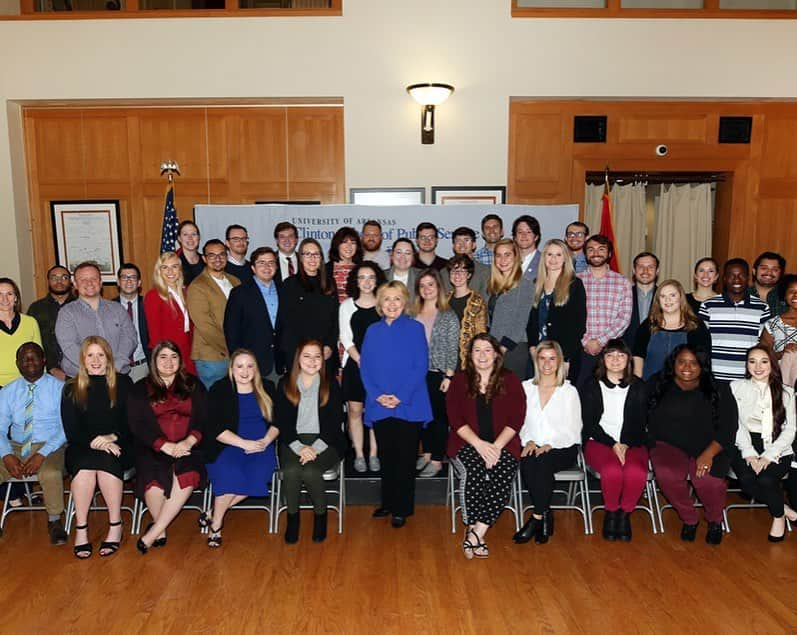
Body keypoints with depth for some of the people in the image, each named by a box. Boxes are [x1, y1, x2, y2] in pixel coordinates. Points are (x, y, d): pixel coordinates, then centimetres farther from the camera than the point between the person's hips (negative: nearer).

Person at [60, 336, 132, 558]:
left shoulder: (123, 384, 7)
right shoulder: (71, 389, 10)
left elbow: (131, 423, 3)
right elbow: (71, 431, 2)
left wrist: (112, 437, -15)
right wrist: (94, 441, -16)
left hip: (118, 446, -1)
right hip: (82, 448, 1)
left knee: (106, 462, -33)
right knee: (85, 465, -32)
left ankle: (116, 526, -23)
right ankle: (81, 529, -22)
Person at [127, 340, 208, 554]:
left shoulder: (193, 385, 16)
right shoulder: (141, 389, 13)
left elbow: (203, 419, 7)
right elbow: (137, 425, 1)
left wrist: (188, 442, -13)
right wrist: (166, 446, -13)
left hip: (187, 447, 0)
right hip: (153, 448, 0)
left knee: (188, 474, -32)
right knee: (153, 475, -33)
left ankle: (153, 533, -24)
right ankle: (161, 529, -13)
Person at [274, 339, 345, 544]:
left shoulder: (331, 384, 4)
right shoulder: (285, 384, 6)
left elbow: (335, 422, -1)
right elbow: (280, 422, 2)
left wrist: (316, 448, -15)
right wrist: (299, 447, -14)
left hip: (325, 442, -1)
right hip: (293, 441, 1)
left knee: (310, 472, -29)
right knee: (291, 471, -29)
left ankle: (320, 515, -2)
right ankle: (292, 517, -3)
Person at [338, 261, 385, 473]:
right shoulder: (347, 305, 7)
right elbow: (345, 338, 3)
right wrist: (361, 361, -9)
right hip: (354, 364, 1)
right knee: (354, 409, 1)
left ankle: (373, 455, 10)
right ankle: (359, 455, 9)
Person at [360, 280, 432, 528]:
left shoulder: (415, 328, -1)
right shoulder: (373, 331, 8)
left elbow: (421, 366, -6)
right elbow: (365, 367, 5)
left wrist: (401, 396, -14)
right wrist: (377, 395, -10)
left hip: (409, 404, -3)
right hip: (379, 405, 3)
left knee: (405, 458, 4)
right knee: (386, 456, 13)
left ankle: (402, 509, 16)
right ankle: (388, 503, 28)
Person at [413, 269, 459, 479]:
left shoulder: (449, 316, -2)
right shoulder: (413, 315, 10)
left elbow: (453, 350, -5)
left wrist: (448, 376, -11)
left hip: (439, 373, -4)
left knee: (439, 416, 0)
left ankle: (437, 460, 8)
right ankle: (427, 453, 25)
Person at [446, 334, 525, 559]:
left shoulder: (510, 381, 10)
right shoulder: (459, 381, 10)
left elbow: (516, 420, 2)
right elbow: (455, 420, 2)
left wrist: (496, 446, -13)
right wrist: (480, 444, -12)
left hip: (502, 444, 0)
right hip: (467, 443, 0)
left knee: (503, 476, -29)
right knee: (473, 472, -31)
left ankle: (476, 532, -22)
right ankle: (474, 531, -20)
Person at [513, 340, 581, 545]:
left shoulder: (569, 391, 8)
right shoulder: (525, 388, 14)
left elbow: (572, 430, 1)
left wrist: (550, 445, -15)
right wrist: (527, 441, -12)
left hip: (562, 449, -2)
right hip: (531, 447, 2)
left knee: (543, 461, -35)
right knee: (527, 464, -33)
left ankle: (536, 518, -22)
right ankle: (545, 517, -19)